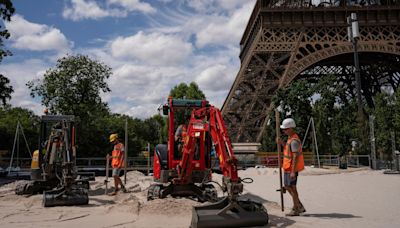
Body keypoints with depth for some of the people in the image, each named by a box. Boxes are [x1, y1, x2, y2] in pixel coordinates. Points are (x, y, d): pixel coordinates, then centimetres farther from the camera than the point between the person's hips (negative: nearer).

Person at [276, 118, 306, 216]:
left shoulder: (294, 140, -21)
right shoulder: (291, 138, 11)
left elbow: (295, 156, -25)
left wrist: (293, 171, -26)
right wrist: (281, 143, 5)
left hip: (291, 168, -10)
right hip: (288, 168, 10)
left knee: (292, 188, 0)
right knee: (287, 187, 17)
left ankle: (296, 210, 12)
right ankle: (300, 206, 25)